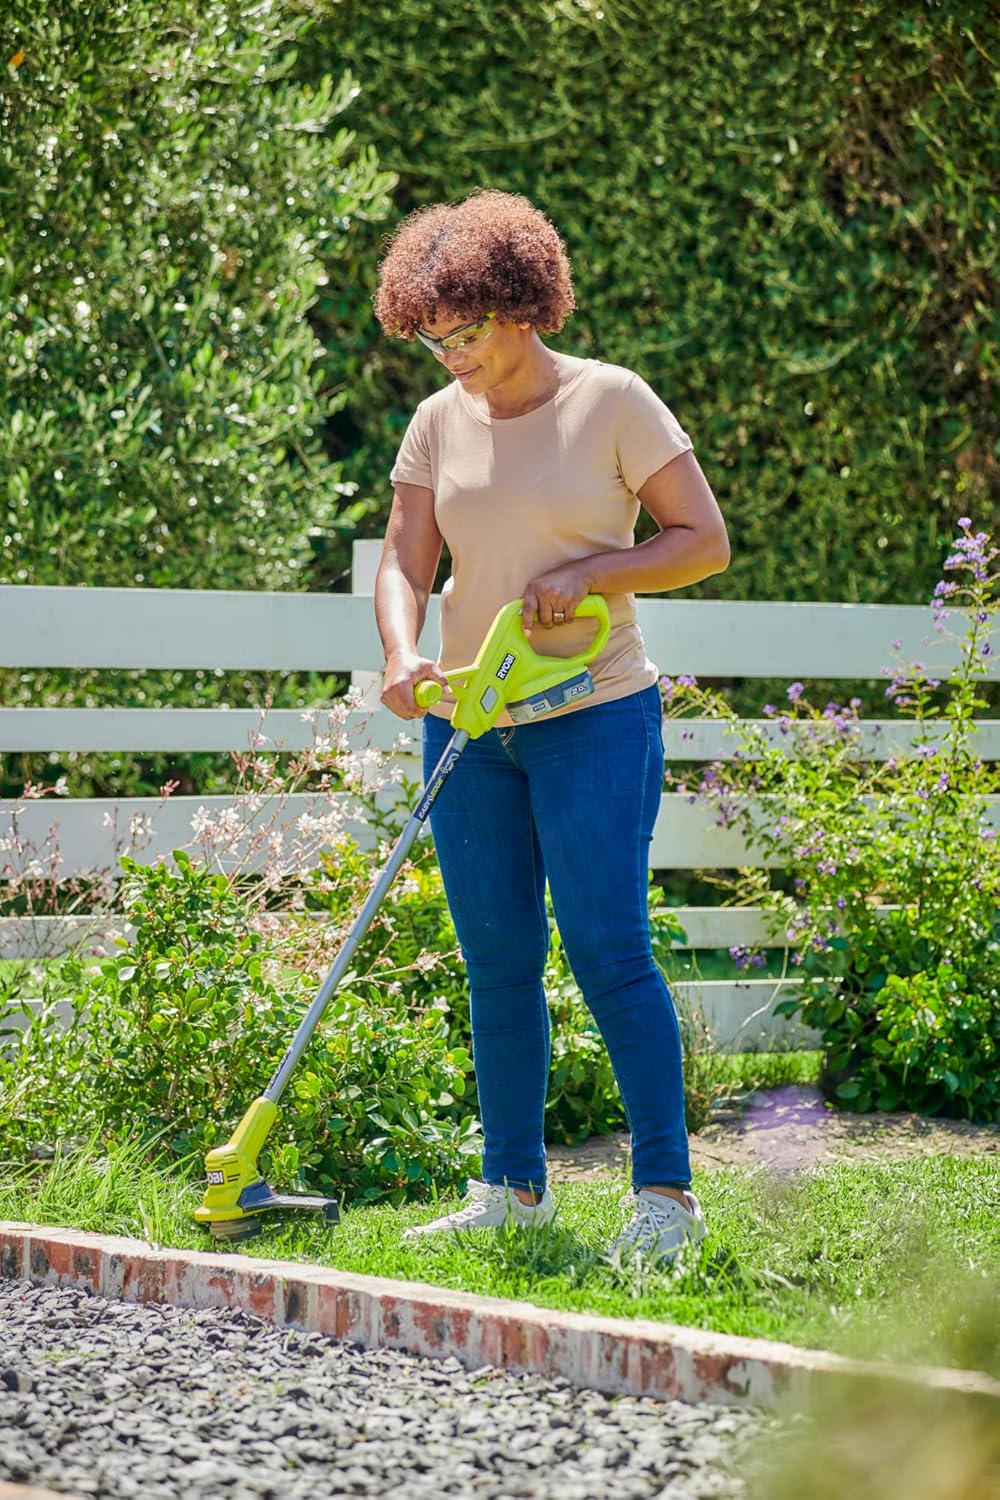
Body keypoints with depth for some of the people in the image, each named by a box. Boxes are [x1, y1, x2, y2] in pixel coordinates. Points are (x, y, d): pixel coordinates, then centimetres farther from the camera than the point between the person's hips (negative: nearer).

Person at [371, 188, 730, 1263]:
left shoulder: (613, 403, -5)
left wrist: (586, 573, -17)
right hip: (467, 724, 5)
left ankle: (667, 1191, -3)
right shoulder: (440, 422, 8)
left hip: (594, 715, -5)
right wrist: (402, 657, -17)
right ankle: (514, 1187, 17)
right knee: (497, 961, 7)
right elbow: (404, 562, 3)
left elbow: (705, 542, -3)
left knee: (607, 949, -10)